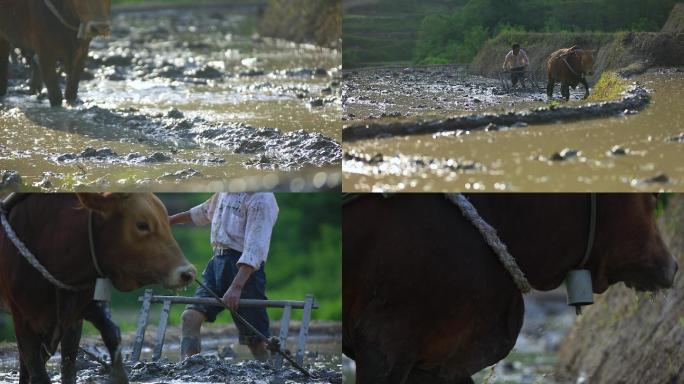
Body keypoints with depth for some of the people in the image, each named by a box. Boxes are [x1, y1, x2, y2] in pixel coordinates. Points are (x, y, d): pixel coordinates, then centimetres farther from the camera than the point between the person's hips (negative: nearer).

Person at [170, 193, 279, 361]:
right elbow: (205, 210, 38)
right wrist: (170, 220, 49)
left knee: (256, 339, -8)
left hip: (243, 269, -8)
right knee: (190, 316, -9)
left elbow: (255, 247, -21)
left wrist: (237, 287, -30)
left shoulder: (261, 199, -11)